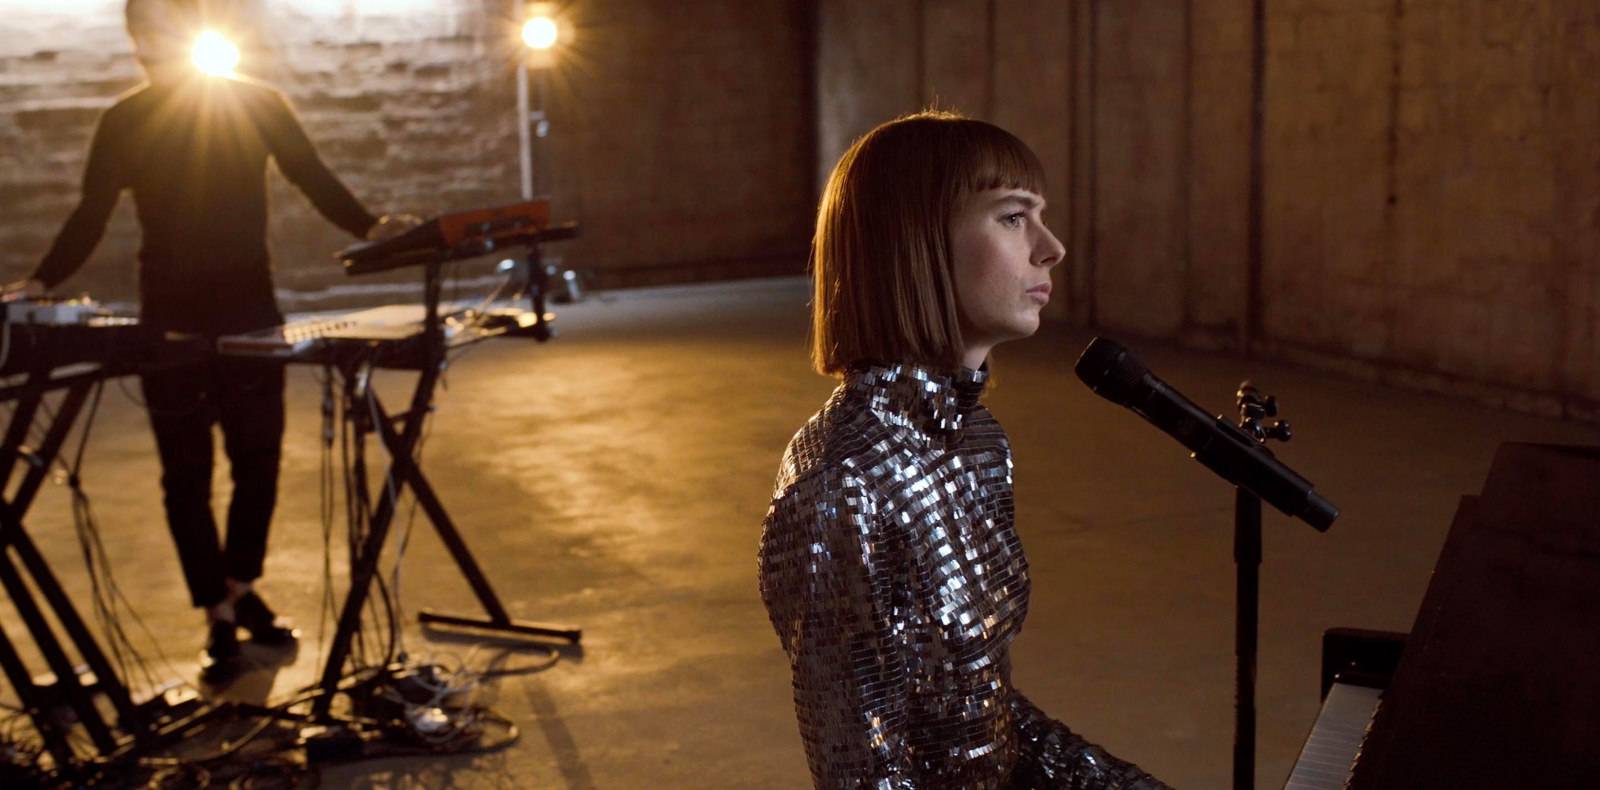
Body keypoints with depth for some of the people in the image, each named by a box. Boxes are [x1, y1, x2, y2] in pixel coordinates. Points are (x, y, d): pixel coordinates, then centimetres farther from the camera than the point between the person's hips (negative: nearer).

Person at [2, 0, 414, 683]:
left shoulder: (257, 105, -1)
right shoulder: (122, 123, 2)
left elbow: (313, 178, 0)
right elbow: (90, 217, 4)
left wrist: (367, 228, -16)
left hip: (250, 313, 0)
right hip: (169, 321, 0)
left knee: (258, 460, 7)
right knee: (185, 475, 1)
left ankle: (241, 590, 27)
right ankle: (219, 618, 9)